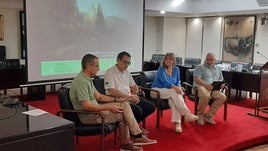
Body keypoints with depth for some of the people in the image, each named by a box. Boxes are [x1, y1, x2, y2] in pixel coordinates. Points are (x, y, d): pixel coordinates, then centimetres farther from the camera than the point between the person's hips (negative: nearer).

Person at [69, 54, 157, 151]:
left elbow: (99, 96, 15)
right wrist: (109, 108, -22)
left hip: (94, 109, 10)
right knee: (124, 113, -6)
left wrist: (117, 100, 6)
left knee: (124, 105, 4)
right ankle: (138, 136, 15)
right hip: (89, 115, -10)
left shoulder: (87, 78, 9)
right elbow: (87, 106, -27)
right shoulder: (81, 81, -23)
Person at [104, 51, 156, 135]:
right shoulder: (110, 73, -10)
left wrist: (135, 95, 0)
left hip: (130, 98, 9)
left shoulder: (126, 72, 16)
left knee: (151, 107, -3)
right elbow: (112, 92, -20)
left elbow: (134, 86, 23)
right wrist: (129, 97, -19)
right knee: (138, 110, -30)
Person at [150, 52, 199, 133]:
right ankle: (187, 114, -35)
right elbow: (164, 81, -22)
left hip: (170, 92, 4)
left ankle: (177, 123, -43)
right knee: (174, 92, -33)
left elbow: (178, 82, 10)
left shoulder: (176, 69, 9)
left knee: (173, 98, -33)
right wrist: (174, 87, -37)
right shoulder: (161, 69, -8)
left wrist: (179, 88, -14)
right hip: (157, 90, -4)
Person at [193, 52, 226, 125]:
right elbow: (196, 79, -7)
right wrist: (205, 84, -24)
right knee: (205, 96, -39)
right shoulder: (200, 67, 7)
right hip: (201, 87, -5)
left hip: (214, 89, 5)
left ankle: (208, 114, -18)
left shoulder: (218, 69, 25)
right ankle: (200, 115, -15)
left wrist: (222, 84, -1)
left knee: (222, 97, -25)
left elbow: (221, 80, 26)